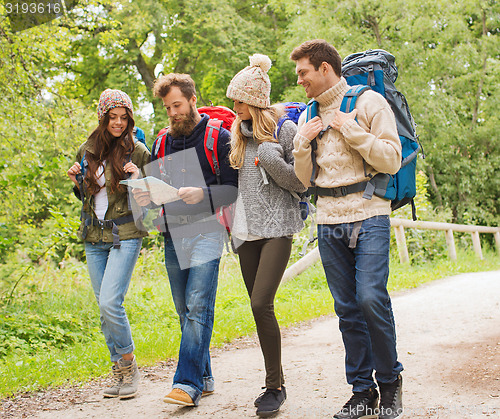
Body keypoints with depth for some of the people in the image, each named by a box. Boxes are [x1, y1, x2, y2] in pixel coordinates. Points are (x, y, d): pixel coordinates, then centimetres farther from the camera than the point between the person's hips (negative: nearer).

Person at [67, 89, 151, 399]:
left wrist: (138, 179, -19)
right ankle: (120, 373, 18)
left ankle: (130, 368, 2)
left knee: (110, 302, -16)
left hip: (125, 236, -5)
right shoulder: (87, 151, 9)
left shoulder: (137, 151, -4)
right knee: (104, 308, 7)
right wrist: (77, 182, 0)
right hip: (94, 237, 5)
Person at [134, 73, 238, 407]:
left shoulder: (218, 136, -1)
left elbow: (234, 188, -5)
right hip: (173, 235, 6)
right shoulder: (161, 143, 16)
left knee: (198, 307, -13)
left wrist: (203, 194, -22)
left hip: (205, 231, -6)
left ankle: (189, 383, -12)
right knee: (185, 312, 8)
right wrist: (146, 196, -2)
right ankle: (204, 378, 19)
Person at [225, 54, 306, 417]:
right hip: (247, 230, 6)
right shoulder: (238, 132, 13)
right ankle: (275, 381, 21)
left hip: (277, 228, -6)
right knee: (259, 309, 8)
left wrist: (272, 159, -17)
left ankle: (276, 387, -2)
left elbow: (302, 183, -8)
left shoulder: (285, 128, -6)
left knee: (262, 304, -16)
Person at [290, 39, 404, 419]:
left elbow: (392, 160, -8)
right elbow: (305, 180, 17)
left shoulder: (369, 102, 1)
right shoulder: (310, 116, 16)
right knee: (347, 309, 4)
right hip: (329, 221, 5)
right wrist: (302, 144, 1)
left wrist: (350, 130, -11)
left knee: (371, 298, -15)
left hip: (369, 217, -5)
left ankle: (390, 381, 6)